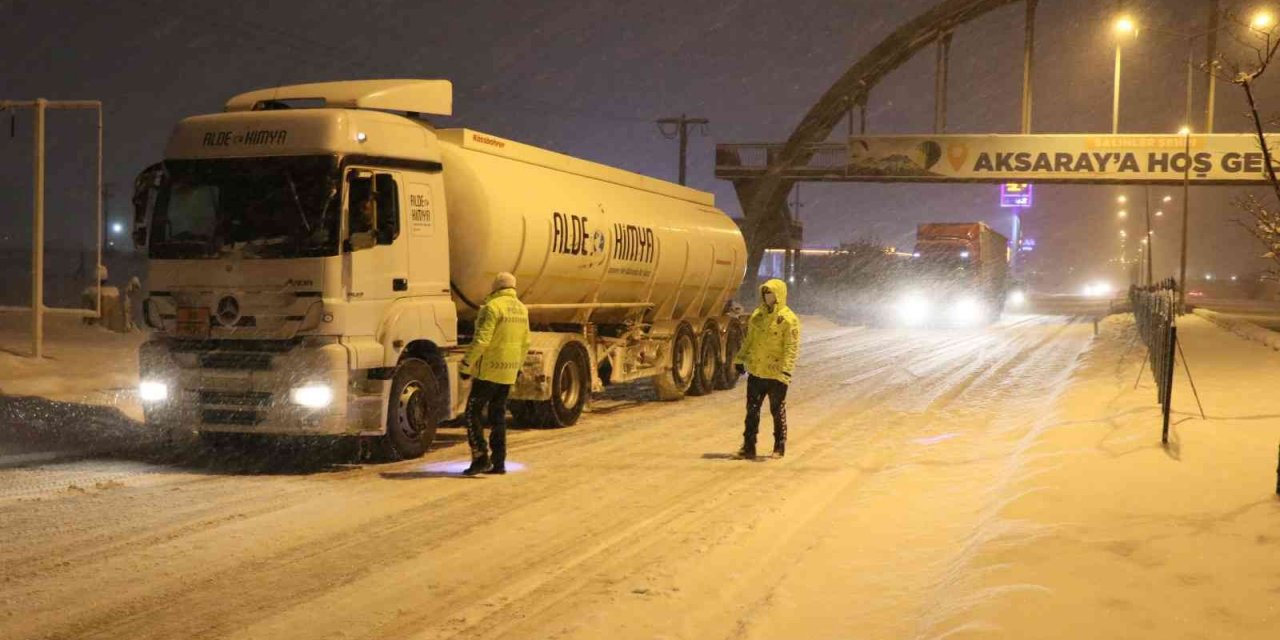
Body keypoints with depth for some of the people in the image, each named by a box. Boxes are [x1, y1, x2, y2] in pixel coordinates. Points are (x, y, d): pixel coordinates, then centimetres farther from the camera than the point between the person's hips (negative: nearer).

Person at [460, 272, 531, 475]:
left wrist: (466, 365, -13)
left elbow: (481, 340, -20)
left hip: (488, 370, -7)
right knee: (498, 416, 13)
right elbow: (525, 343, 17)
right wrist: (518, 366, 29)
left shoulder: (493, 307, -14)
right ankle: (498, 462, 13)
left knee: (473, 413, 0)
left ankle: (480, 457, -8)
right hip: (509, 372, 7)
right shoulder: (522, 310, 10)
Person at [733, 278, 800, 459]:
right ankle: (749, 446, 12)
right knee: (752, 410, 6)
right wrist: (740, 360, 13)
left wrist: (786, 370, -23)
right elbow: (748, 340, 16)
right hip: (755, 372, 5)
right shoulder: (757, 315, 8)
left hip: (776, 375, -5)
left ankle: (779, 447, 21)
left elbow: (792, 347, -15)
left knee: (777, 411, 8)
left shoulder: (788, 319, -11)